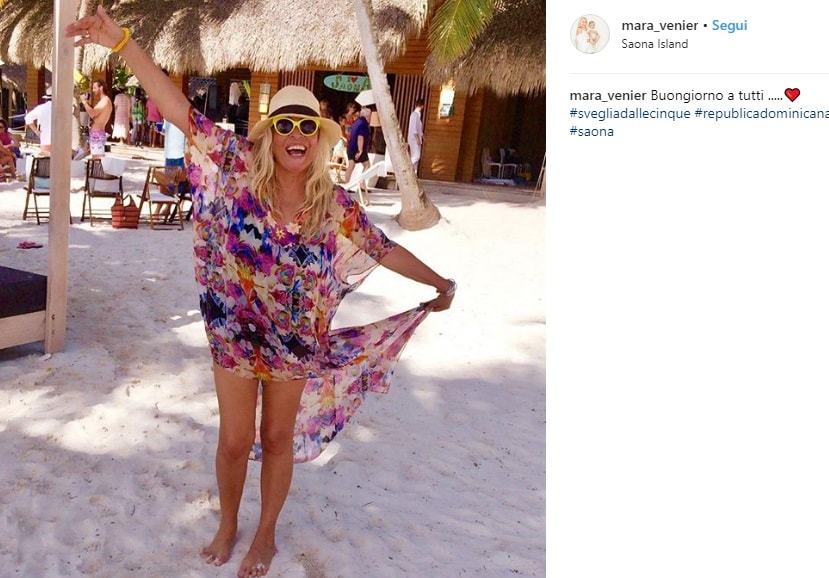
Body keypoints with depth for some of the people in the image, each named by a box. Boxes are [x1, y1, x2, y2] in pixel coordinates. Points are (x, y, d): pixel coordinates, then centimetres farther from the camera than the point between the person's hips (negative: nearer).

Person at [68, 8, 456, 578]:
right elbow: (182, 111, -15)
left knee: (277, 439, 14)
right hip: (234, 332, 0)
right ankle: (227, 525, 40)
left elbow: (384, 249, 2)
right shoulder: (239, 167, -10)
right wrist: (123, 41, -22)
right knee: (234, 441, 11)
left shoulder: (335, 204, -8)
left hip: (294, 339, 1)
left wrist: (441, 283, 6)